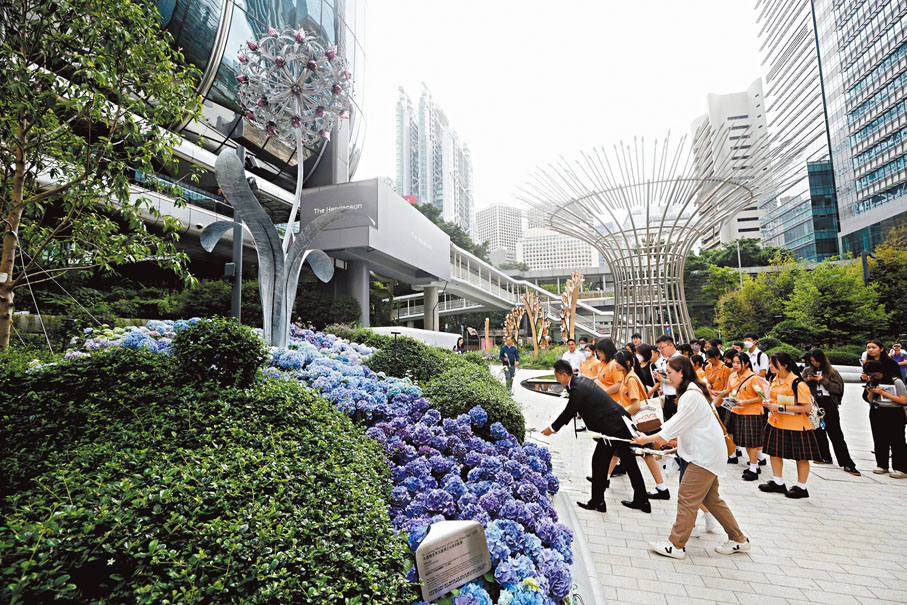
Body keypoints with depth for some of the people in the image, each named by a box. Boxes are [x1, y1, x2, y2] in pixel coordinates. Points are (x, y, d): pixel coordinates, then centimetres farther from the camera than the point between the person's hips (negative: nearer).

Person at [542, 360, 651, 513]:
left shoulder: (577, 390, -19)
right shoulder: (581, 380, 10)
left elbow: (568, 413, -10)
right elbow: (570, 411, 20)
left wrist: (552, 428, 4)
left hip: (611, 428, -10)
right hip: (622, 421, 10)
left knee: (599, 462, 3)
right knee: (629, 462, 17)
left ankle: (597, 502, 14)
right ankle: (642, 501, 29)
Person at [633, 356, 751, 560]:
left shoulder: (692, 395, -21)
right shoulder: (690, 391, 12)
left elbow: (676, 425, -18)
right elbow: (678, 424, 18)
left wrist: (648, 439, -11)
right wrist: (663, 440, 12)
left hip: (705, 455, -10)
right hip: (706, 452, 10)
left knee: (687, 497, -6)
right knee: (710, 498, 18)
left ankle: (676, 545, 1)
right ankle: (738, 539, 29)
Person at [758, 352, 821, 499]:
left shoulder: (798, 383, -20)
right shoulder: (775, 379, 4)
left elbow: (807, 407, -22)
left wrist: (781, 408, -24)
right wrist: (769, 402, -1)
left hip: (796, 425, -7)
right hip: (776, 423, 8)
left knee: (801, 456, 8)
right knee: (774, 451, 11)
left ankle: (801, 487, 22)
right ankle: (778, 483, 24)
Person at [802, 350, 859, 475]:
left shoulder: (831, 372, 2)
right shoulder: (807, 371, 10)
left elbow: (838, 388, -5)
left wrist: (823, 380, -12)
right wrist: (807, 380, -7)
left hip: (829, 405, -3)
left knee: (836, 434, -4)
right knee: (818, 432, 10)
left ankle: (847, 464, 0)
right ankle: (825, 457, 23)